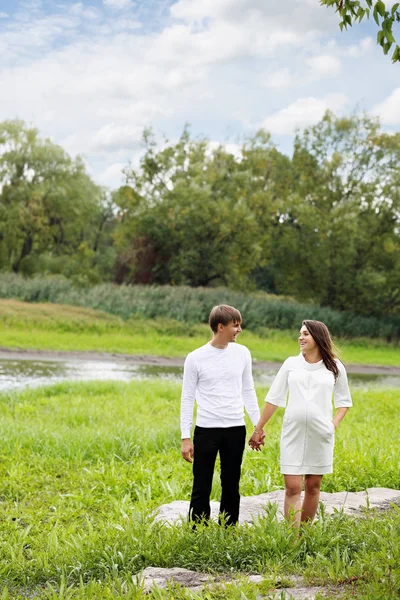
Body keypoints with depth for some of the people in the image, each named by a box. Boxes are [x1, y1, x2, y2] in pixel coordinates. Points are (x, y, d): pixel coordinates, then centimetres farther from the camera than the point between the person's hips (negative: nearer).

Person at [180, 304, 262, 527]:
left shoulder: (242, 353, 4)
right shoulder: (195, 358, -5)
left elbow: (248, 392, 12)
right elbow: (187, 399, -1)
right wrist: (186, 437, -6)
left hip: (235, 430, 3)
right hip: (206, 430, -3)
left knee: (231, 487, 10)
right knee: (202, 488, 1)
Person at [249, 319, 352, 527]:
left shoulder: (335, 367, 3)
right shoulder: (291, 363, 4)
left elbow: (344, 401, 13)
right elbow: (273, 398, 7)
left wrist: (334, 424, -3)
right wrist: (258, 429, 7)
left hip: (320, 435, 0)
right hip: (293, 433, 0)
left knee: (313, 486, 9)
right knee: (292, 488, -5)